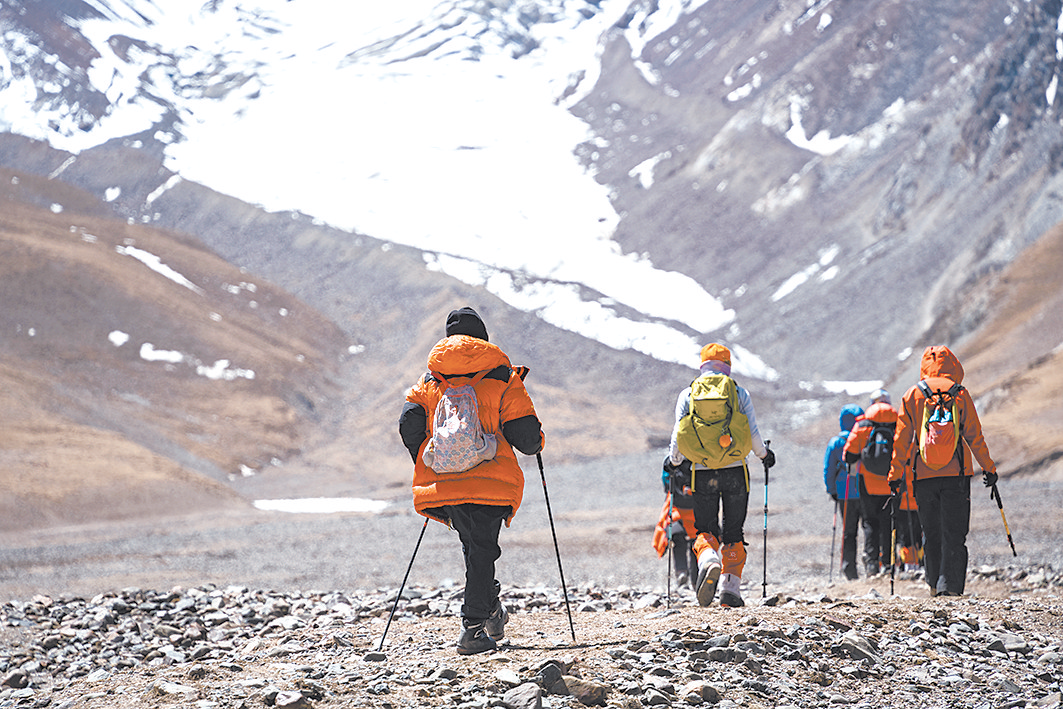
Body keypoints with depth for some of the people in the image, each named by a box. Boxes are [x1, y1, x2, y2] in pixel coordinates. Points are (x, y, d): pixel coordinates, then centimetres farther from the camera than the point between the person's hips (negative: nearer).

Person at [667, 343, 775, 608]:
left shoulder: (687, 394, 4)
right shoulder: (739, 393, 3)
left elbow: (678, 434, 2)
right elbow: (753, 433, -1)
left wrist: (674, 461, 21)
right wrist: (764, 454, 18)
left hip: (702, 473, 0)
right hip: (735, 471, 0)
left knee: (706, 529, 9)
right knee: (733, 532, 11)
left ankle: (708, 559, -24)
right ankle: (731, 589, 2)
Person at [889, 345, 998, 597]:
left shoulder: (912, 395, 4)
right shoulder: (960, 394, 1)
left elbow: (901, 439, 4)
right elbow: (975, 436, 2)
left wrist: (895, 474, 9)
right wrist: (989, 468, 10)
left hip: (923, 475, 1)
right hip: (956, 473, -1)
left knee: (931, 533, 13)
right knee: (954, 533, -1)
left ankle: (934, 584, 18)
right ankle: (950, 584, -10)